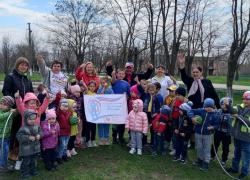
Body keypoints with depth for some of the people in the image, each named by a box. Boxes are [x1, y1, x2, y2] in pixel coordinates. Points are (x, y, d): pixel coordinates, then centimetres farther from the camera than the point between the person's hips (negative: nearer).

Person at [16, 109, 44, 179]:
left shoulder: (37, 126, -2)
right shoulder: (23, 128, -18)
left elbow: (41, 131, 5)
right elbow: (19, 137, -21)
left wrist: (39, 135, -17)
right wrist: (28, 138, -29)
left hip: (35, 148, 5)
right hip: (26, 149, -5)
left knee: (33, 160, 20)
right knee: (26, 161, 6)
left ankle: (33, 170, 37)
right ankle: (24, 173, 22)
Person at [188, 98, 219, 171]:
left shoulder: (214, 115, -9)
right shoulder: (200, 111, -7)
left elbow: (216, 125, -4)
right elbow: (190, 111, -8)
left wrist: (212, 127, -25)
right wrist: (192, 118, -24)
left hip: (207, 135, -3)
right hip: (198, 133, 3)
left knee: (206, 149, 7)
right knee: (199, 148, 18)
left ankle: (206, 163, 18)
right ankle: (200, 160, 37)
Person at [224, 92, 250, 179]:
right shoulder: (240, 107, 0)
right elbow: (233, 111, -20)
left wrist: (238, 116, -22)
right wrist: (228, 105, -39)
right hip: (237, 135, 5)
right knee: (236, 153, 21)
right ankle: (234, 168, 37)